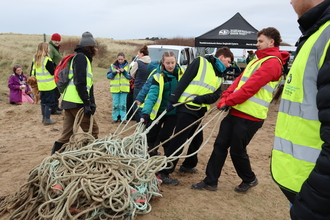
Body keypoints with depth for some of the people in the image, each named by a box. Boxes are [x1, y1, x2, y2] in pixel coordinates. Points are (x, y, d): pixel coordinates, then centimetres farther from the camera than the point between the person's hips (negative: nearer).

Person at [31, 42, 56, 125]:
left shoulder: (35, 59, 7)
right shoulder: (47, 60, -18)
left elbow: (33, 71, 13)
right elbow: (53, 72, -15)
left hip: (41, 85, 8)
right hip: (49, 85, -8)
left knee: (43, 100, 18)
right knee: (49, 101, 0)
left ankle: (44, 117, 26)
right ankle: (47, 119, 1)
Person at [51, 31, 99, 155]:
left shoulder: (85, 59, 24)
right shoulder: (81, 57, -6)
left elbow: (88, 84, 20)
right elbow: (80, 82, -17)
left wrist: (91, 103, 11)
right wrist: (87, 103, -19)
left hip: (68, 102, 10)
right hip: (76, 102, -10)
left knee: (66, 135, 11)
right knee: (93, 130, -1)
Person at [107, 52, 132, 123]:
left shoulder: (127, 66, 5)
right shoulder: (113, 66, 6)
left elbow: (130, 77, 0)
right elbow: (108, 76, 3)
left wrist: (124, 72, -14)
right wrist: (114, 72, -13)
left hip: (124, 88, -1)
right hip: (115, 88, 1)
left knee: (123, 104, 3)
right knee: (115, 104, 4)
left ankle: (123, 118, 11)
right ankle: (115, 118, 13)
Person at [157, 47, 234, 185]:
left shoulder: (220, 76, 18)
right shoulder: (200, 62, -4)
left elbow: (215, 95, 5)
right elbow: (184, 81, -10)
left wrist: (203, 98, -17)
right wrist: (173, 100, -16)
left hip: (199, 111, 8)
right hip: (187, 108, -8)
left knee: (197, 140, 18)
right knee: (178, 141, -8)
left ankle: (187, 165, 37)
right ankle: (164, 172, 1)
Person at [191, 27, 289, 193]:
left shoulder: (272, 62, -11)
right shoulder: (258, 60, 21)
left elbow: (251, 87, -19)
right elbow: (239, 80, 14)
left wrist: (228, 101, -15)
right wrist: (225, 97, 0)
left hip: (249, 116, -9)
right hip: (236, 111, 9)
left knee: (237, 150, 4)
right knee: (220, 145, 7)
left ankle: (249, 179, 30)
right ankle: (210, 181, 18)